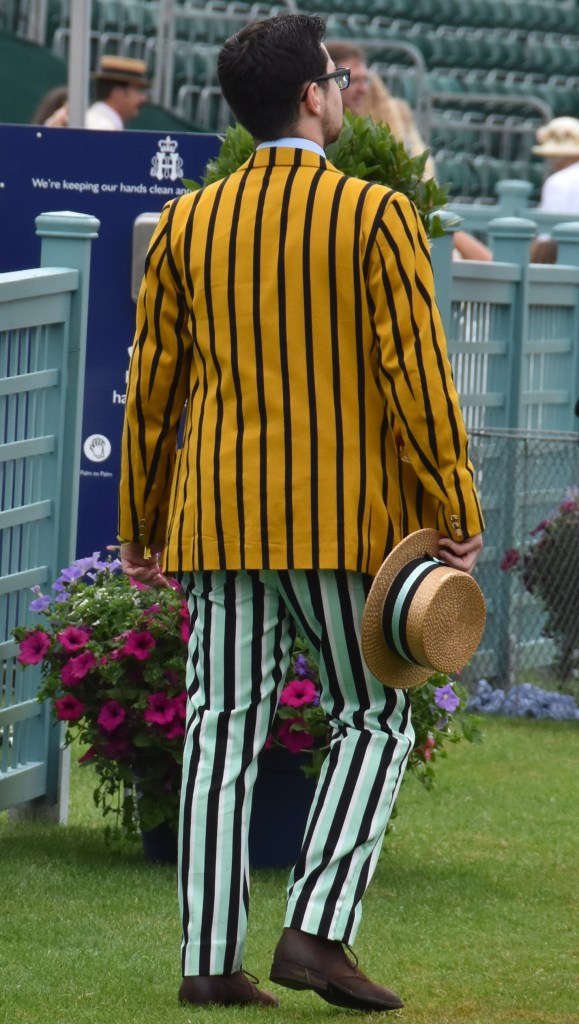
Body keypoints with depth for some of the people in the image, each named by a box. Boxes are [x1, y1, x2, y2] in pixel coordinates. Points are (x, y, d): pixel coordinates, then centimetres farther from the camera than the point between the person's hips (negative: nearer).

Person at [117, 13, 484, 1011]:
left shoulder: (187, 224, 6)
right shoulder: (375, 217, -6)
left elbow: (154, 381, 10)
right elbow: (416, 372, -10)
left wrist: (142, 524, 17)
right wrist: (455, 516, -7)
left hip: (218, 517, 4)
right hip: (344, 517, -4)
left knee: (222, 730, 5)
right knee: (372, 719, 7)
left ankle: (209, 959, 2)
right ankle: (315, 929, -6)